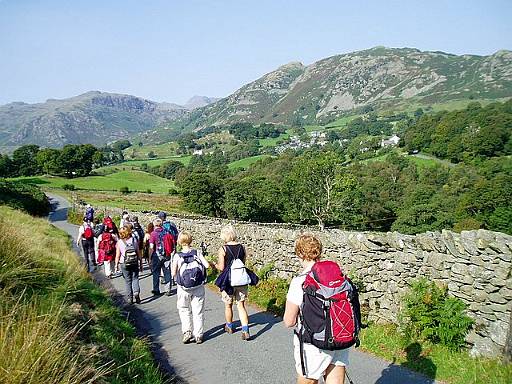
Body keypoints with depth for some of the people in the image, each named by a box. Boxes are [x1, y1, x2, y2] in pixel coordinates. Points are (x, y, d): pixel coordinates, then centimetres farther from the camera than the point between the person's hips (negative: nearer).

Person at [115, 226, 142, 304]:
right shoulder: (134, 240, 0)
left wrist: (116, 265, 2)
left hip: (124, 264, -1)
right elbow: (138, 253, 2)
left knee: (128, 281, 9)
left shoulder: (119, 242, -6)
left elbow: (117, 255, -6)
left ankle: (130, 298, 11)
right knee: (135, 278, 10)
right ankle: (136, 291, -14)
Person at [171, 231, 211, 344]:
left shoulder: (177, 256, -9)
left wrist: (172, 266, 6)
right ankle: (198, 335, 14)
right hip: (198, 288, 1)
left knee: (184, 310, 17)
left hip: (183, 288, -1)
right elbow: (207, 265, -10)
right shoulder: (197, 253, -6)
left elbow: (173, 273, -14)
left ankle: (187, 331, 4)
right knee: (198, 311, 11)